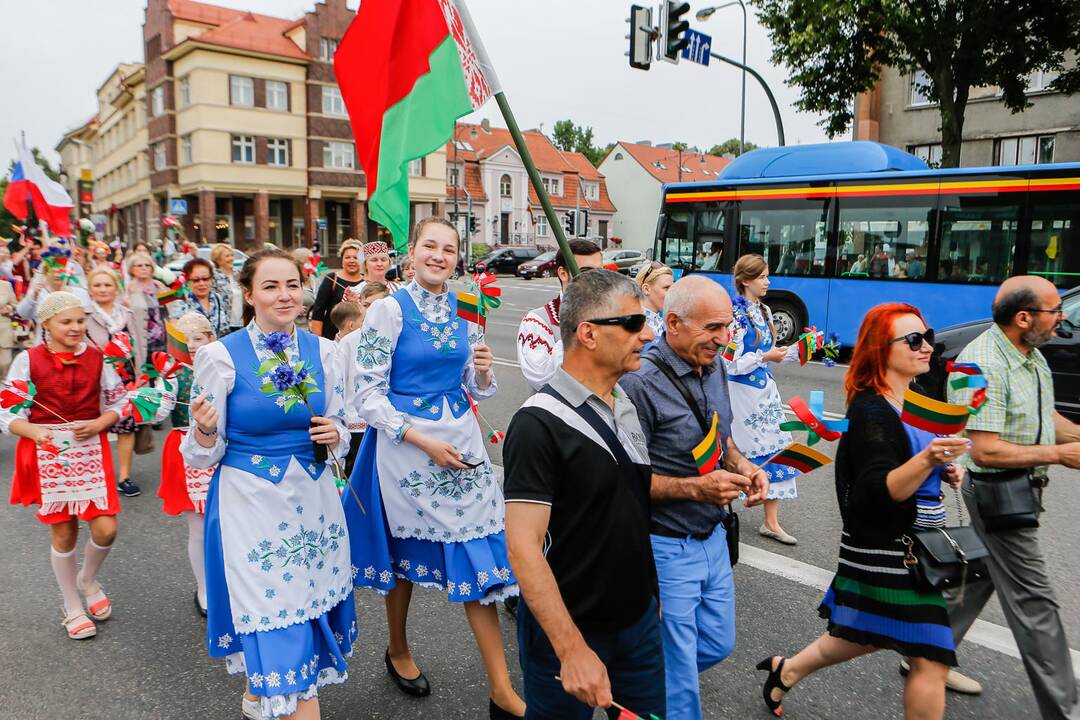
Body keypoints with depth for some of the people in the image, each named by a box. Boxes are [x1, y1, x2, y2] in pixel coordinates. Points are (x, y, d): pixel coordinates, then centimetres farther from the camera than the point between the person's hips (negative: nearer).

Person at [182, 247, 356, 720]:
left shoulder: (322, 351, 1)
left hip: (314, 500, 4)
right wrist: (204, 432, -26)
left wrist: (334, 435, -10)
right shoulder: (221, 356, -9)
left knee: (311, 604, 16)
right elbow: (204, 455, -5)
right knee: (281, 624, -1)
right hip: (250, 503, -4)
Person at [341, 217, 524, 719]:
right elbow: (367, 395, -12)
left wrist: (483, 372, -9)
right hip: (405, 445, -3)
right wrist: (425, 442, -17)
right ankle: (398, 650, 42)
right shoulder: (390, 309, -9)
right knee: (406, 553, 14)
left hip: (462, 443, 4)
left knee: (477, 557, 2)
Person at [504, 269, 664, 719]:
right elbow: (523, 548, -23)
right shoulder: (539, 424, -21)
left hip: (640, 620, 7)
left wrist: (654, 594, 13)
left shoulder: (629, 406, 3)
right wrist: (572, 650, -25)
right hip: (568, 632, -7)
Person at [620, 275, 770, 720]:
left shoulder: (714, 366, 2)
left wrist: (741, 464, -4)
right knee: (680, 672, 7)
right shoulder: (640, 382, -23)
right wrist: (696, 488, -27)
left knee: (718, 645, 23)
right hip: (666, 546, -8)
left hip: (713, 537, 8)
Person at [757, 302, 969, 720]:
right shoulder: (870, 412, -21)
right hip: (888, 552, -9)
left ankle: (785, 671, 38)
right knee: (931, 660, -2)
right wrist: (927, 459, -42)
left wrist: (941, 470, 3)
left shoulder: (913, 400, 7)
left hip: (907, 549, 9)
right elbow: (880, 493, -27)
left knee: (869, 635, 22)